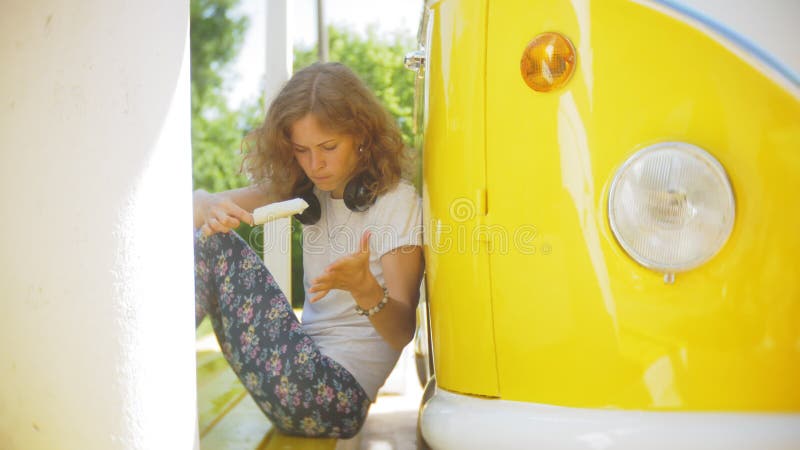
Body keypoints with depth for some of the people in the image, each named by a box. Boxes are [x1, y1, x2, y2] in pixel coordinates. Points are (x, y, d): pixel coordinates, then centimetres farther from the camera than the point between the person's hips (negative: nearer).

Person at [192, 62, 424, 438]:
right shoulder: (307, 189, 9)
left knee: (212, 246, -16)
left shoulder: (396, 200, -9)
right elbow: (200, 203, 4)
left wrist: (364, 288, -35)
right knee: (207, 235, -5)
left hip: (340, 396, -7)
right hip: (311, 364, 7)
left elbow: (402, 332, -14)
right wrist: (210, 208, -21)